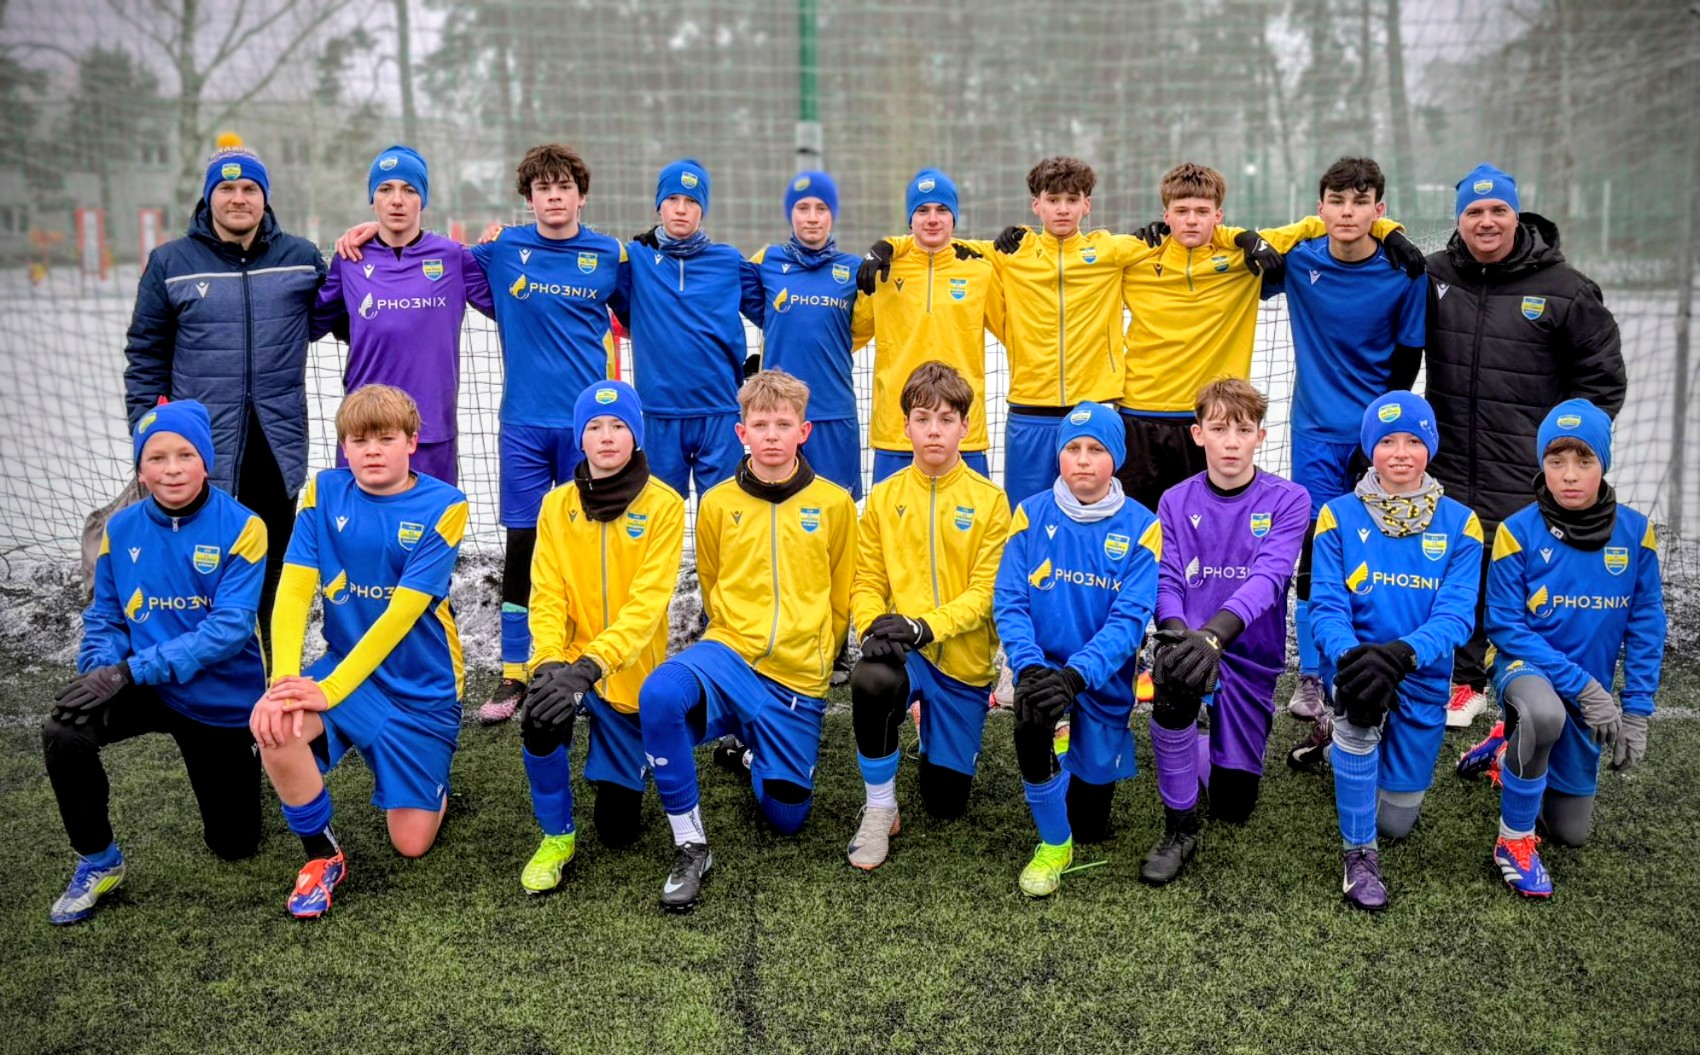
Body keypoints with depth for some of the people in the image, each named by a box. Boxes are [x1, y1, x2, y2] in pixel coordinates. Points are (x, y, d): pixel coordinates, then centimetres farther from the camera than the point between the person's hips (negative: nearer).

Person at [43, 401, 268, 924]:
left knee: (234, 846, 7)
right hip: (146, 686, 2)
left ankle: (237, 768, 41)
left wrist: (130, 670, -30)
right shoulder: (121, 529, -4)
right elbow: (104, 619, 3)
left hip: (221, 699, -2)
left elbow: (230, 628, -24)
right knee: (63, 729, -29)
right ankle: (98, 861, -6)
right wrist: (99, 669, -20)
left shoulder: (240, 527, -17)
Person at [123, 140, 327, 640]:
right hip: (200, 448, -1)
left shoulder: (302, 258, 5)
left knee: (271, 568, 10)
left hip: (278, 445, 1)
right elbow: (146, 356, 7)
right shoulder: (170, 263, 3)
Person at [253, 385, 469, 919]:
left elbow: (402, 614, -20)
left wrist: (330, 690, -26)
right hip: (344, 662, 3)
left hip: (421, 686, -2)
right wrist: (284, 682, -25)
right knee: (273, 725, -30)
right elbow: (293, 592, -10)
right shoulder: (324, 492, -3)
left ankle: (434, 784, 36)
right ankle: (322, 854, -4)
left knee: (411, 844, -2)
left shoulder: (442, 506, -13)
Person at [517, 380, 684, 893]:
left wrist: (590, 665, -33)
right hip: (573, 663, 2)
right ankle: (556, 837, -7)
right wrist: (550, 662, -26)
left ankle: (620, 765, 42)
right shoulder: (557, 504, -1)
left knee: (618, 829, 5)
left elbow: (648, 602, -20)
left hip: (631, 673, -1)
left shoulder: (663, 504, -12)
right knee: (541, 719, -34)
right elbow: (547, 596, -7)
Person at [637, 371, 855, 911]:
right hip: (731, 652, 0)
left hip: (798, 678, 1)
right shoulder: (718, 503, 0)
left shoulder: (834, 504, -1)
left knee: (786, 817, 5)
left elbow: (842, 597, 9)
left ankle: (754, 752, 40)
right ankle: (690, 844, -17)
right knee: (659, 695, -35)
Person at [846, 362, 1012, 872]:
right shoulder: (884, 497, 1)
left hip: (964, 658, 0)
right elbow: (868, 581, 1)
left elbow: (987, 592, -10)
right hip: (902, 651, 0)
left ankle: (938, 740, 43)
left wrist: (924, 626, -25)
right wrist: (872, 627, -20)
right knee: (871, 680, -38)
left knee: (946, 805, 7)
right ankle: (880, 808, -14)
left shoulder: (989, 501, -4)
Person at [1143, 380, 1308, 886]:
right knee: (1174, 683, -38)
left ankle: (1206, 752, 43)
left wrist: (1212, 635, -41)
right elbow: (1166, 583, -7)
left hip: (1251, 656, 0)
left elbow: (1267, 579, -23)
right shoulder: (1176, 502, 0)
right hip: (1189, 640, 0)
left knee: (1234, 806, 6)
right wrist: (1176, 634, -31)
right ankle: (1180, 828, -18)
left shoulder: (1288, 501, -7)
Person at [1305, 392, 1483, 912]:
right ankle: (1358, 853, -18)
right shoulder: (1339, 515, -7)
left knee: (1396, 820, 8)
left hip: (1422, 677, 2)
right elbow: (1326, 606, -13)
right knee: (1358, 700, -38)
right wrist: (1349, 655, -36)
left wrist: (1402, 654, -36)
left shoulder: (1459, 523, -5)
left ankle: (1346, 735, 41)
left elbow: (1456, 613, -16)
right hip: (1355, 657, -2)